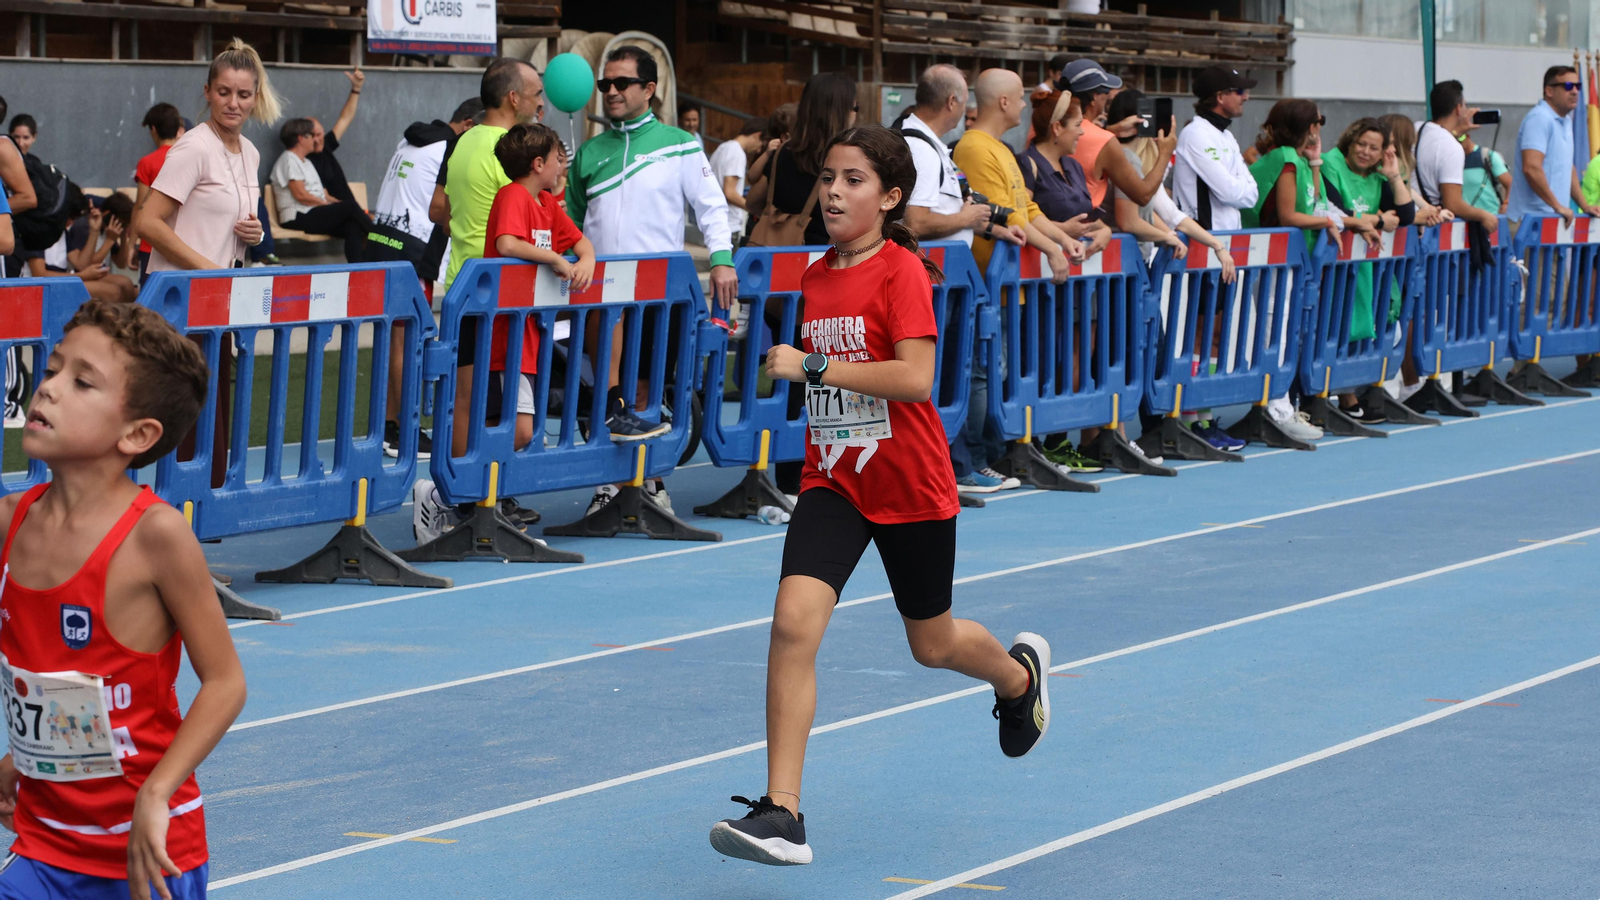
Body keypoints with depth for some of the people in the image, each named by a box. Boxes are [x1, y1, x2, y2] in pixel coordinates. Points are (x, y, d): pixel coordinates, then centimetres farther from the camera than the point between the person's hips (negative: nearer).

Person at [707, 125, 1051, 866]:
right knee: (793, 621, -17)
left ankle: (1020, 673, 52)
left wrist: (812, 367, -25)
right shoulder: (815, 278, 6)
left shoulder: (902, 271, -15)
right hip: (833, 479, 5)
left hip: (911, 488, -5)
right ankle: (781, 815, -18)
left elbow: (915, 378, -27)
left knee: (932, 644, 14)